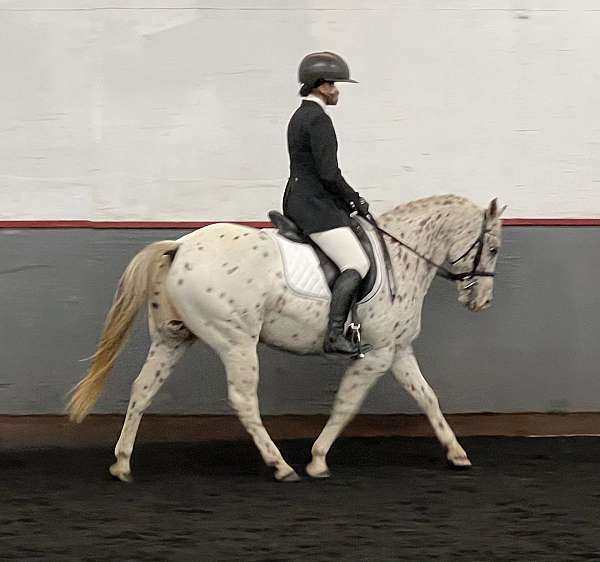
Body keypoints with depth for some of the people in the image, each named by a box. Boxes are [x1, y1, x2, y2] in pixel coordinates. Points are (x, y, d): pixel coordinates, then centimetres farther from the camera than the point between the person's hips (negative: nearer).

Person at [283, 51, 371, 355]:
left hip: (298, 201, 11)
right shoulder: (318, 120, -16)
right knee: (357, 265, -15)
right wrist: (355, 200, -6)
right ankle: (334, 336, -21)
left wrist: (349, 199, 18)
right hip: (316, 207, -11)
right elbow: (329, 173, -21)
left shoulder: (300, 116, 16)